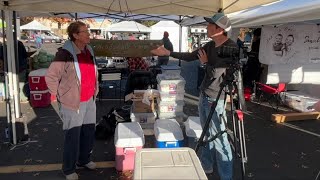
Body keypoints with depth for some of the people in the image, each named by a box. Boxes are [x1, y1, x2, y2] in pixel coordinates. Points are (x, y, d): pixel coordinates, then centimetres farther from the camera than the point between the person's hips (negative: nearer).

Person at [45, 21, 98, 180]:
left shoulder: (89, 51, 6)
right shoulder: (65, 54, -17)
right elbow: (50, 76, -12)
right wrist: (60, 96, -7)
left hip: (90, 101, 7)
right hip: (73, 103, -7)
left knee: (89, 133, 17)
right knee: (73, 137, 3)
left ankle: (84, 160, 38)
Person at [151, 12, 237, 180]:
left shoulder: (231, 48, -17)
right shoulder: (210, 45, 7)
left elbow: (216, 73, -23)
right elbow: (190, 56, 18)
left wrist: (205, 62, -5)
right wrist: (168, 53, 17)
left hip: (216, 98, -8)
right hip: (203, 94, 8)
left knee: (219, 137, -4)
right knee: (207, 133, 18)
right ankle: (206, 166, 35)